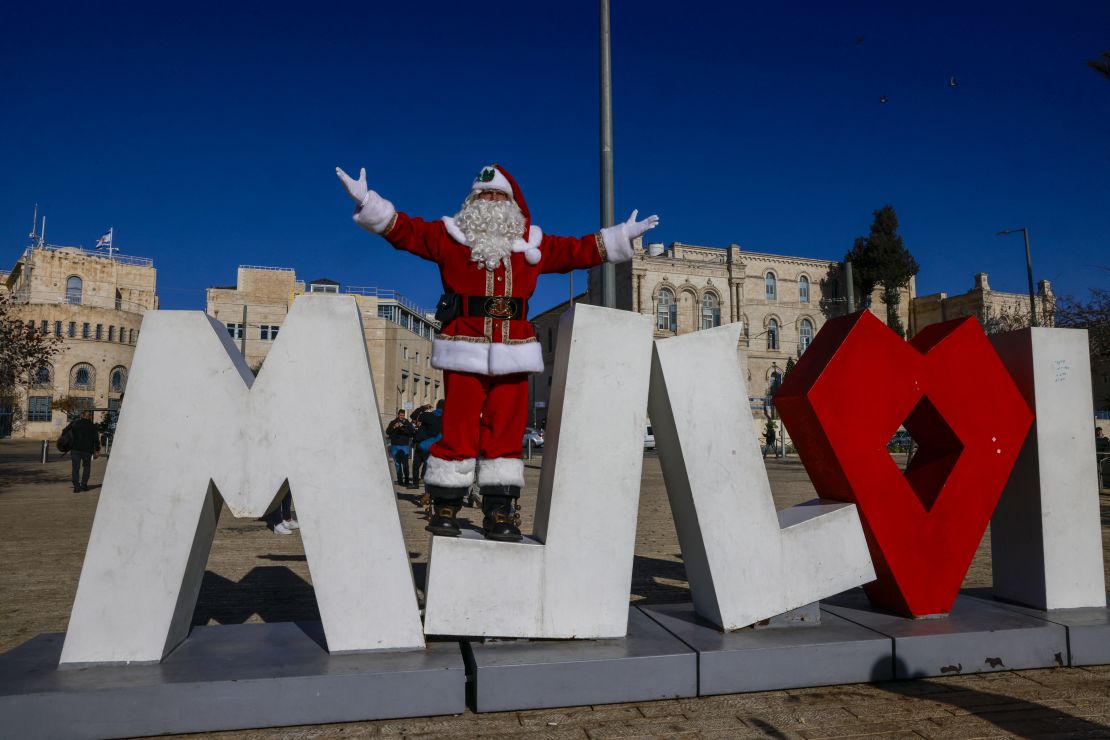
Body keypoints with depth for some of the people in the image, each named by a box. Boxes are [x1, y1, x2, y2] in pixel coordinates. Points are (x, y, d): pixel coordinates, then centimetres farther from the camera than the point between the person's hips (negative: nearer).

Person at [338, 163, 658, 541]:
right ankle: (445, 508, 9)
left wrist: (620, 238, 26)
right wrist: (368, 202, -1)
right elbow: (404, 230, 8)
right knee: (458, 429, -3)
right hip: (464, 353, -2)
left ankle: (499, 513, 11)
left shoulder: (532, 243, 18)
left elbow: (578, 251, 25)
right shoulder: (450, 235, 10)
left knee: (506, 431, 3)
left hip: (512, 353, 3)